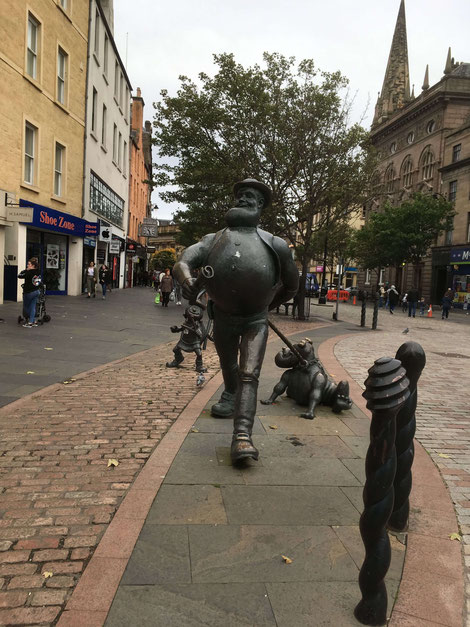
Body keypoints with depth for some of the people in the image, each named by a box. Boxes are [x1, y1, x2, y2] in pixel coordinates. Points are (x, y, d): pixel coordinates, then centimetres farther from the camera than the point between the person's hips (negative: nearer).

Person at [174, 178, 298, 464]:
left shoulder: (275, 245, -9)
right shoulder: (213, 240, -4)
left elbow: (292, 285, 4)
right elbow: (182, 263, -19)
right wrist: (188, 281, -41)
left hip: (255, 320, -3)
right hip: (223, 316, 3)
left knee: (249, 375, -18)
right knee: (228, 365, 24)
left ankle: (242, 437, -24)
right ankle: (230, 396, 53)